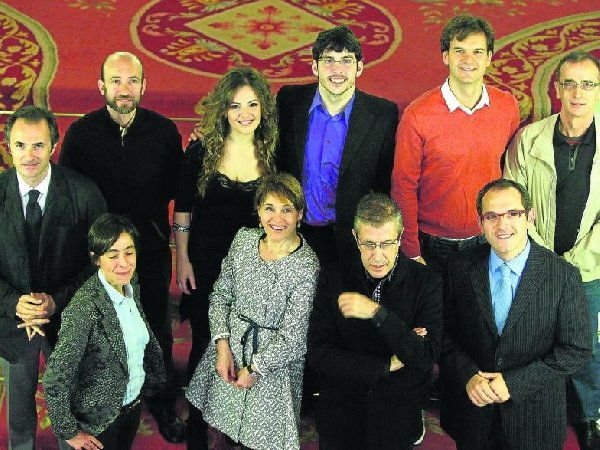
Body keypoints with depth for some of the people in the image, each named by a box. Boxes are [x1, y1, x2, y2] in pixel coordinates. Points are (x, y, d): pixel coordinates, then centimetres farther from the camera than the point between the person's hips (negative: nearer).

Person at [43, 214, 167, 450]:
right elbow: (54, 380, -28)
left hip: (133, 404, 7)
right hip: (97, 420, -7)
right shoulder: (85, 307, -29)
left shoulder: (132, 289, -5)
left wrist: (157, 380, 11)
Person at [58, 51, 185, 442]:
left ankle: (164, 405, 30)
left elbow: (174, 187, 3)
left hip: (152, 247, 1)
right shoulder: (81, 132, -7)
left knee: (157, 328, 13)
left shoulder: (164, 131, -7)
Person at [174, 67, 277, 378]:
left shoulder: (273, 154, -4)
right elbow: (182, 209, 0)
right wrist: (182, 259, -2)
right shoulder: (201, 151, -8)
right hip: (206, 261, -1)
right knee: (205, 341, 11)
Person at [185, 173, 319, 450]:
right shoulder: (244, 239, -4)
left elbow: (292, 336, -17)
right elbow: (221, 294, 2)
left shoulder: (306, 266, -21)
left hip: (273, 359, -5)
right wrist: (222, 345, -8)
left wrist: (254, 368, -11)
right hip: (229, 344, 5)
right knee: (197, 420, 16)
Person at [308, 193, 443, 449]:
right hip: (340, 419, 1)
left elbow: (426, 358, -20)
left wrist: (377, 313, -32)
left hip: (398, 424, -1)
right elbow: (317, 354, -12)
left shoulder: (427, 282, -12)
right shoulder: (333, 278, -8)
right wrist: (386, 365, -17)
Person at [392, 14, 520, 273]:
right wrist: (411, 252, -8)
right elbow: (403, 188, -9)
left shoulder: (508, 106, -4)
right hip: (433, 247, -3)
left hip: (488, 241, 3)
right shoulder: (417, 116, -15)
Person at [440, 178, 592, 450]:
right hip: (471, 409, 2)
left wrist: (514, 382, -17)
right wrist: (469, 377, -18)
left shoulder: (563, 276, -13)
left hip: (534, 415, -1)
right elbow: (444, 334, -1)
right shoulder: (460, 268, -6)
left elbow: (577, 349, -11)